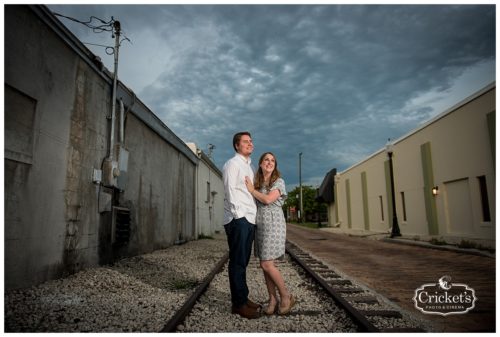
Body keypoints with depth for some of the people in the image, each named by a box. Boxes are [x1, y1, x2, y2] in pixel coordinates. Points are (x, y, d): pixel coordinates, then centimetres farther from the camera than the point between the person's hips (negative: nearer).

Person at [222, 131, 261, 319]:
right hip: (238, 219, -8)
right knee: (238, 262, -4)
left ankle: (242, 298, 20)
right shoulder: (232, 164, -3)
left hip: (249, 219, 8)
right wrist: (238, 215, -16)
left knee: (243, 261, 12)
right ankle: (238, 304, 2)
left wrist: (252, 215, 10)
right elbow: (230, 191, -11)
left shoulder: (249, 166, 22)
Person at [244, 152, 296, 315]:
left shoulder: (278, 181, -2)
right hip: (260, 226, 6)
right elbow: (255, 203, 15)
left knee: (267, 264, -9)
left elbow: (268, 199, -16)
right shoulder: (257, 184, 14)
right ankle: (273, 299, 15)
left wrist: (252, 190, -6)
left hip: (273, 225, -6)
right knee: (265, 265, 5)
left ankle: (286, 296, 8)